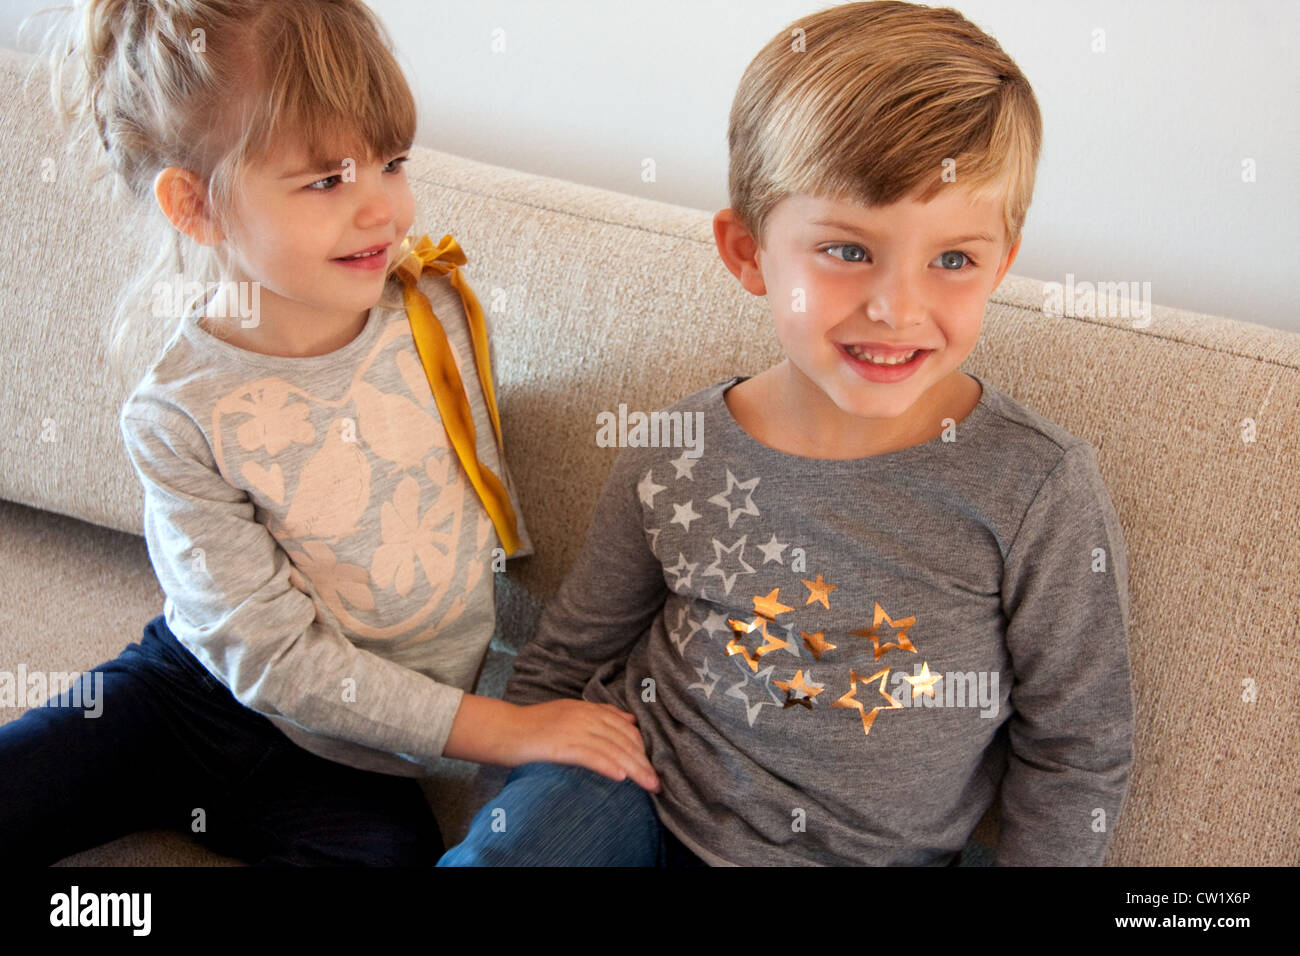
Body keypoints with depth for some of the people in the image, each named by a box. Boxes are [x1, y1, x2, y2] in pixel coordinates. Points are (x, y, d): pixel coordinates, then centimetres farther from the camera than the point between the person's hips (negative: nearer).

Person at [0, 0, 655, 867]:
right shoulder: (179, 417, -18)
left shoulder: (444, 310, -10)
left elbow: (496, 508, 6)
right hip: (198, 688, -1)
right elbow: (273, 656, -19)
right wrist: (501, 729, -22)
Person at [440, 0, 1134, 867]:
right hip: (640, 799, 0)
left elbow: (1077, 752, -4)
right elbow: (567, 659, 7)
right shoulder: (677, 456, -9)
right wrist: (518, 804, 3)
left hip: (864, 849, 1)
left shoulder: (1041, 491, -17)